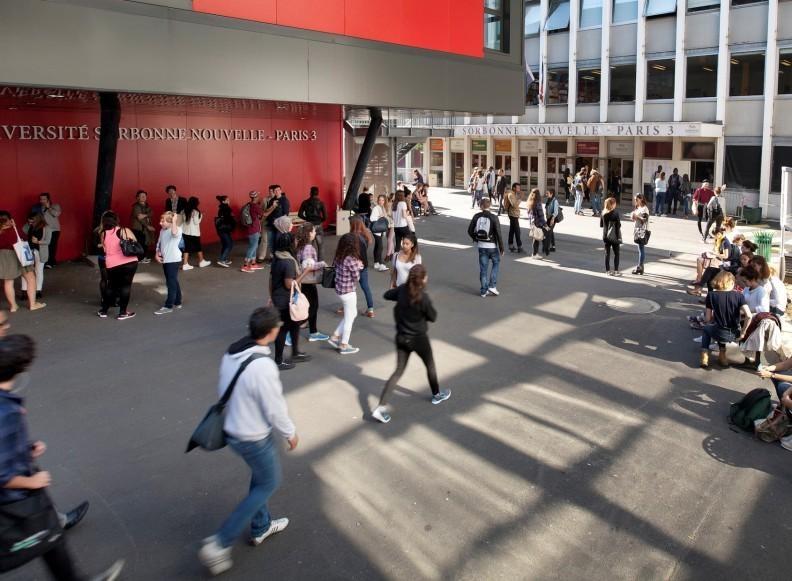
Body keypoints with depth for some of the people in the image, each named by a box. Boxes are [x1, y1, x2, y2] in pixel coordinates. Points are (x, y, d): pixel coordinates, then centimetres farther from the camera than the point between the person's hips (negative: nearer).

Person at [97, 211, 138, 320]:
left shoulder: (103, 234, 3)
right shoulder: (125, 231, -4)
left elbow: (104, 249, 12)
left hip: (112, 264, 3)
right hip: (129, 262, -3)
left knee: (111, 286, 19)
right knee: (126, 285, 7)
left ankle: (104, 311, 26)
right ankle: (122, 313, 9)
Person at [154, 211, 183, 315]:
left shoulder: (177, 229, -15)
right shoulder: (162, 231, 8)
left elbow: (174, 233, -40)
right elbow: (159, 244, 16)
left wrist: (174, 220, -32)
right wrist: (157, 254, 2)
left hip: (174, 260, -8)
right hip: (165, 260, 8)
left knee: (171, 283, -3)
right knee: (173, 282, 17)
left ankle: (168, 306, 2)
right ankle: (177, 303, 27)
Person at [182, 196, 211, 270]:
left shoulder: (185, 211, 6)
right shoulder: (195, 212, -13)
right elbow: (196, 222, -13)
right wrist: (200, 216, 0)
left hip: (185, 231, 6)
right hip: (193, 232, -6)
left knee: (187, 247, 5)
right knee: (198, 247, 12)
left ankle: (185, 264, 0)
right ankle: (201, 262, 25)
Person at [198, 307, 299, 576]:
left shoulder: (231, 353, -6)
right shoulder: (263, 366, -32)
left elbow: (223, 390, 7)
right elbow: (275, 409, -22)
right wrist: (290, 433, -5)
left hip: (233, 429, 8)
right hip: (255, 438, -8)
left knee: (260, 477, 27)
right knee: (268, 484, 12)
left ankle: (261, 528, 46)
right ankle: (219, 544, 12)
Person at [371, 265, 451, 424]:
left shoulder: (402, 289, -8)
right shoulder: (423, 298, -24)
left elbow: (387, 295, 10)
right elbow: (433, 317, -11)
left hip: (401, 337, 5)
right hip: (418, 339, -5)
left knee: (398, 371, 10)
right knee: (430, 365, 22)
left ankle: (380, 408, -1)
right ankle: (437, 395, 46)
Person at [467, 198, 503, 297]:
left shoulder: (477, 217, -3)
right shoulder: (493, 218, -13)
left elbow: (470, 231, 1)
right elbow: (498, 233, -13)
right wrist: (501, 248, -5)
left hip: (481, 246, 3)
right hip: (492, 246, -3)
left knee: (483, 268, 9)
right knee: (496, 263, 19)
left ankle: (484, 291, 13)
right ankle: (492, 286, 9)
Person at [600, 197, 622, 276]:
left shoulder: (603, 213, 1)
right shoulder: (615, 212, -13)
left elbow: (601, 225, 7)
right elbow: (618, 225, -13)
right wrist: (619, 237, -9)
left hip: (606, 236, 4)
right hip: (614, 236, -4)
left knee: (607, 253, 9)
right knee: (616, 253, 6)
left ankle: (608, 270, 12)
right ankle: (616, 271, 5)